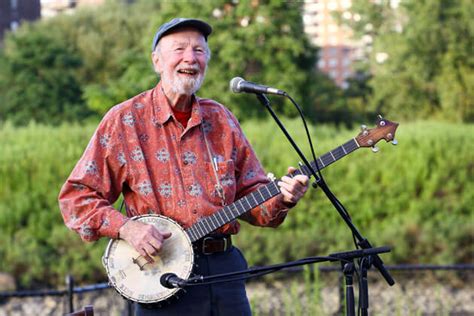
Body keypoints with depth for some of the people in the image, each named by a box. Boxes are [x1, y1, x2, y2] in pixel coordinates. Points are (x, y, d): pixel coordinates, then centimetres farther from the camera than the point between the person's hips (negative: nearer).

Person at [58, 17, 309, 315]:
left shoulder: (220, 119, 10)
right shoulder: (124, 121, -2)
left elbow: (250, 194, 12)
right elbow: (76, 196, -3)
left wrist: (282, 198, -8)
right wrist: (125, 227, -17)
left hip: (224, 266, 4)